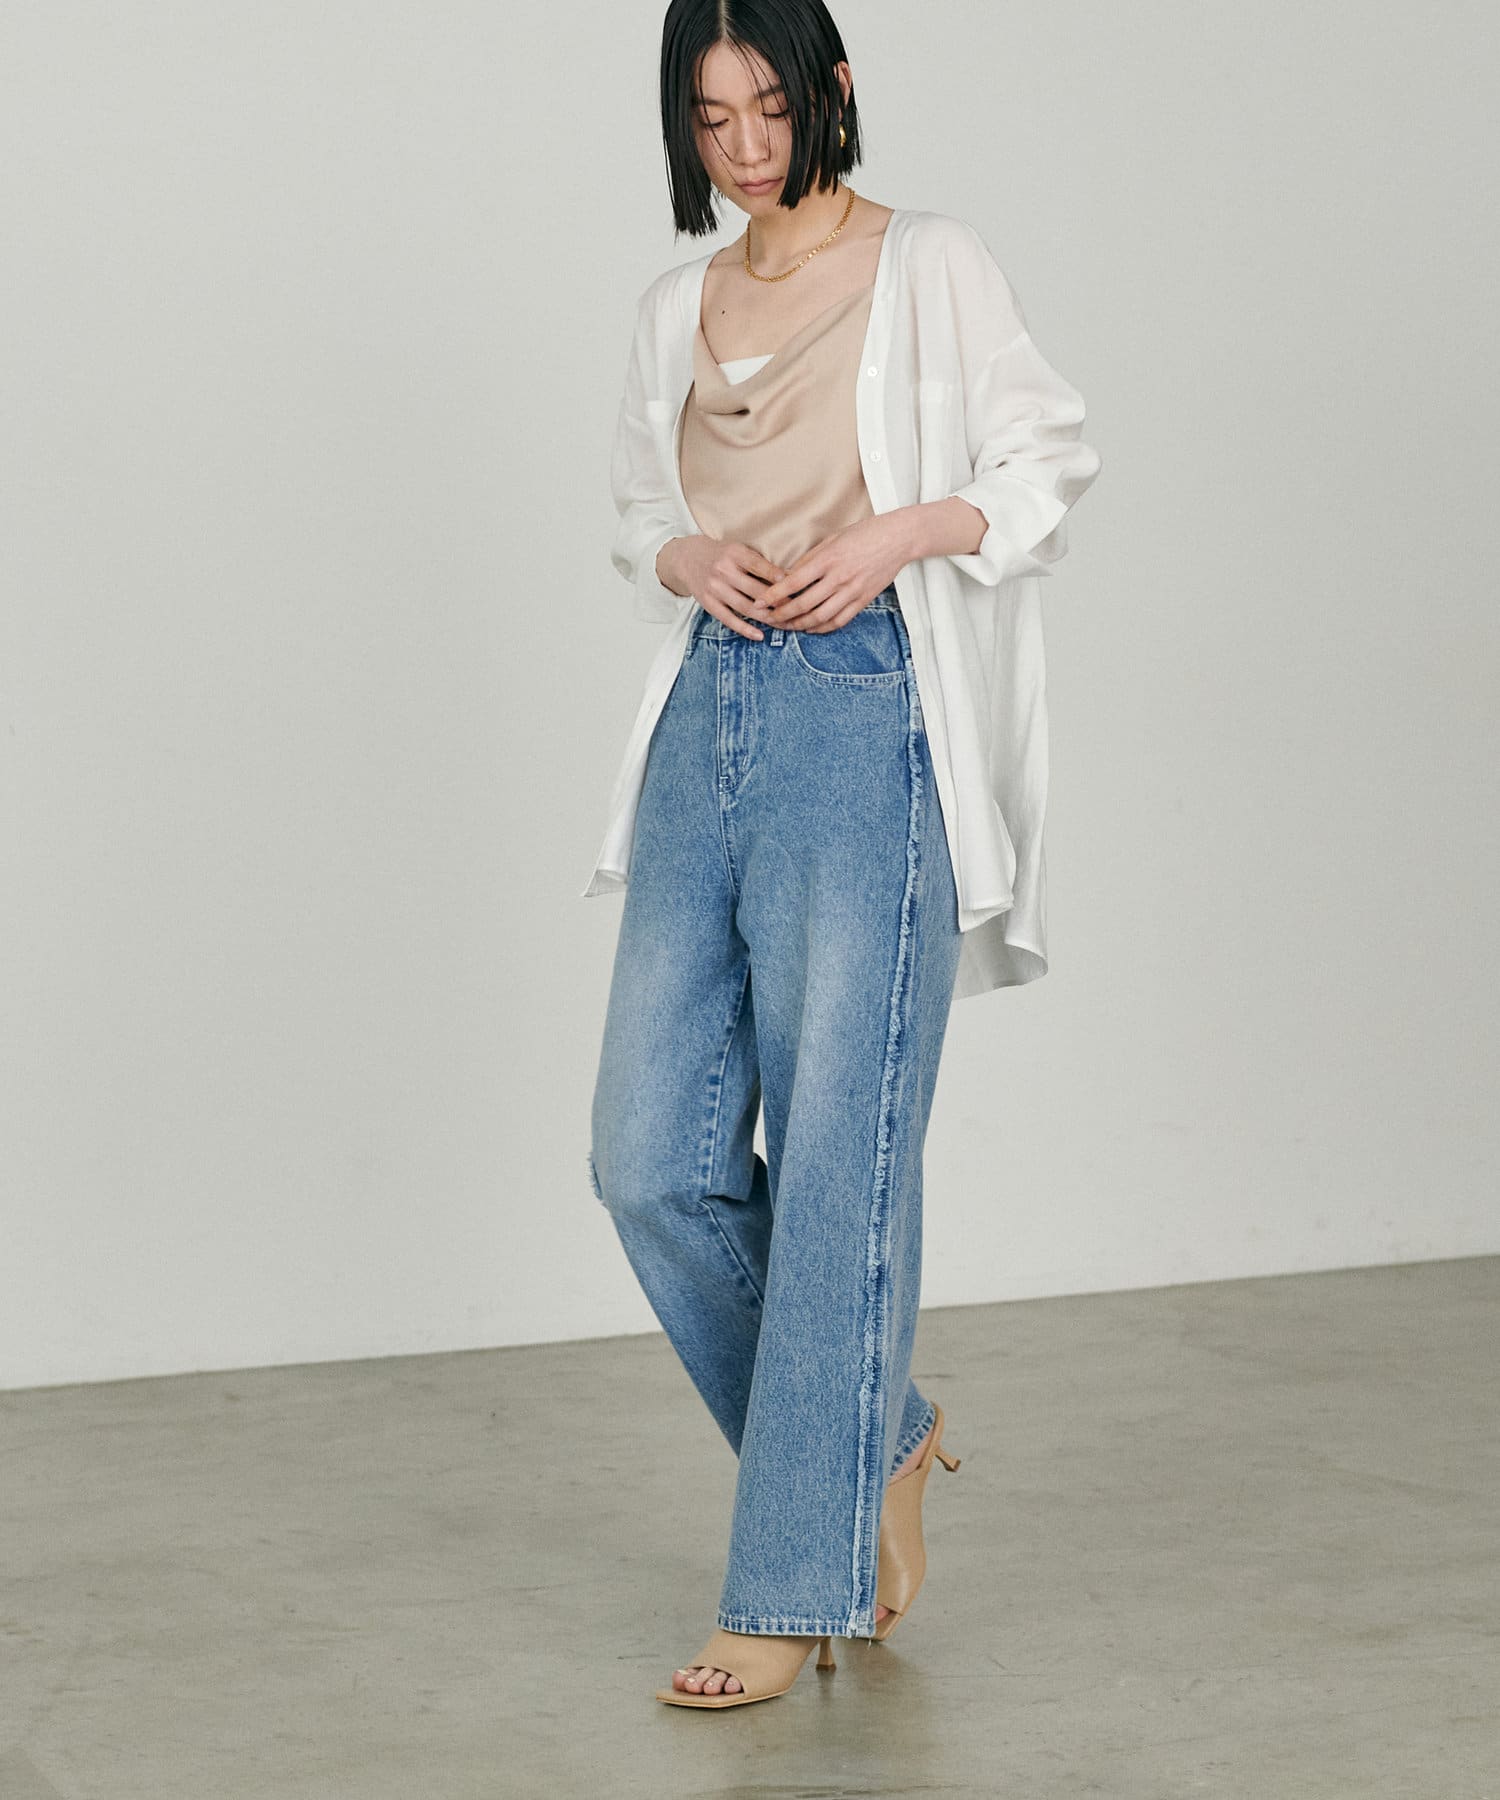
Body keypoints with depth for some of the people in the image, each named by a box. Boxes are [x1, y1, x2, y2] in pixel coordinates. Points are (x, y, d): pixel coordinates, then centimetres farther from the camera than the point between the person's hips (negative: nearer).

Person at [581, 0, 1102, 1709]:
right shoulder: (674, 310, 16)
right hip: (711, 715, 6)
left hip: (870, 718, -6)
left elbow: (1048, 463, 3)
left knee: (836, 1159, -6)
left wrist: (903, 530, -14)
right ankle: (872, 1433, 23)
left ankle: (796, 1592, 1)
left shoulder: (930, 267, 2)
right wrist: (690, 562, 0)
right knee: (654, 1153, 1)